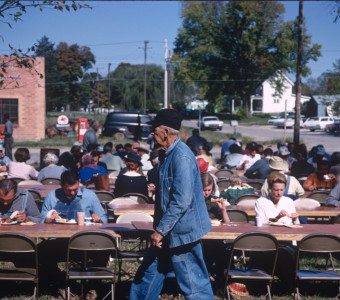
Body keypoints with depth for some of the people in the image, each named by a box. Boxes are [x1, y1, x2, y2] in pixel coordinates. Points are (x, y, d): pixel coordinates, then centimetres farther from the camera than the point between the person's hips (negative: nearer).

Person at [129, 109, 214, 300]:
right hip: (168, 233, 11)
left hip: (182, 233, -10)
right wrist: (160, 229, 20)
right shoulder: (168, 154, 12)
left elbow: (181, 201, -27)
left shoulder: (182, 157, -21)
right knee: (149, 273, 18)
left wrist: (160, 230, -23)